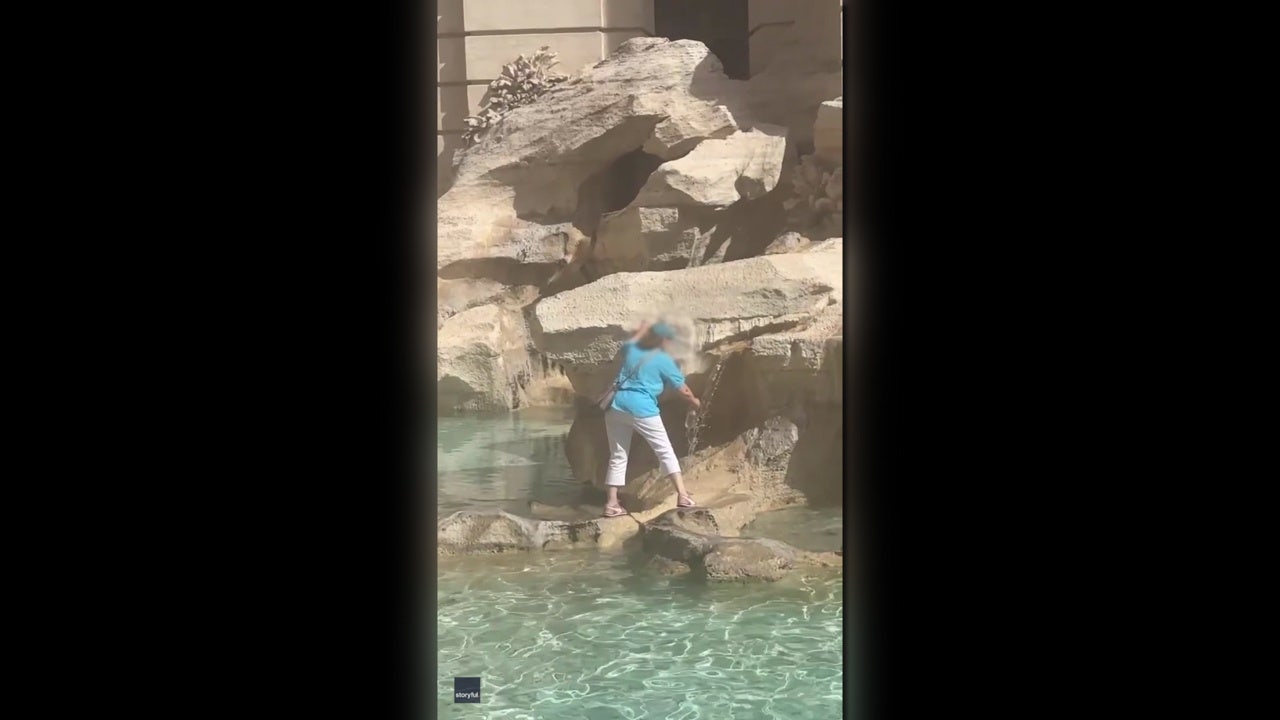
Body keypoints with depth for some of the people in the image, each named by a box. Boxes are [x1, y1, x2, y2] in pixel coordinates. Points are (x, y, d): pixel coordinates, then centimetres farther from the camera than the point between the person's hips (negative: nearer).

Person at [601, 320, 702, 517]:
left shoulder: (632, 350, 14)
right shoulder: (664, 360, 1)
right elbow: (682, 389, 7)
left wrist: (642, 331, 56)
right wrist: (695, 402, 26)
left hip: (617, 407, 5)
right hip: (642, 410, -5)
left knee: (618, 457, 12)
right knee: (665, 451, 4)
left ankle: (611, 504, 10)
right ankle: (682, 495, -3)